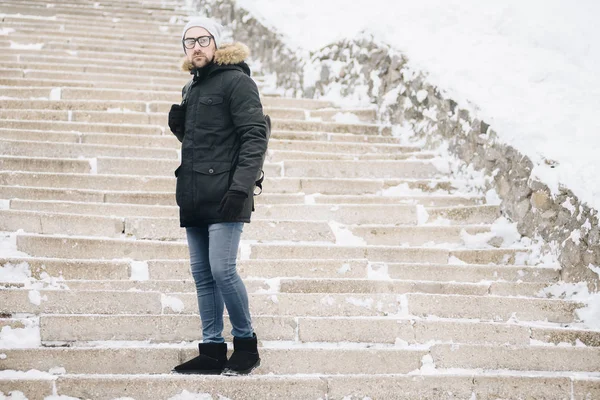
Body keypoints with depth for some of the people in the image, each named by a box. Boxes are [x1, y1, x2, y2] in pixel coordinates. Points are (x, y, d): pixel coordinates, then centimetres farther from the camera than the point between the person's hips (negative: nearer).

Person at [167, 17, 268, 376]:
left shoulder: (236, 81, -6)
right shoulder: (191, 89, 20)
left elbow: (255, 137, -13)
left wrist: (240, 187, -22)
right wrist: (177, 123, 5)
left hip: (224, 196, -8)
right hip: (194, 199, 8)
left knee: (222, 269, -13)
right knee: (203, 275, 7)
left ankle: (247, 343, 3)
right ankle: (212, 350, 12)